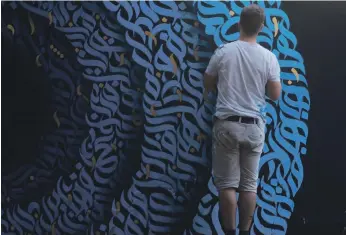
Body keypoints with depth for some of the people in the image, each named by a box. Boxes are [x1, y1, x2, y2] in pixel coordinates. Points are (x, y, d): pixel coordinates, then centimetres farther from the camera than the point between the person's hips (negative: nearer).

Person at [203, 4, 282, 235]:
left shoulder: (223, 52, -4)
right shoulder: (269, 57, -2)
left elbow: (208, 85, 7)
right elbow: (275, 94, 4)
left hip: (227, 124, -1)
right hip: (254, 127, 1)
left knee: (227, 183, 4)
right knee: (249, 184, 9)